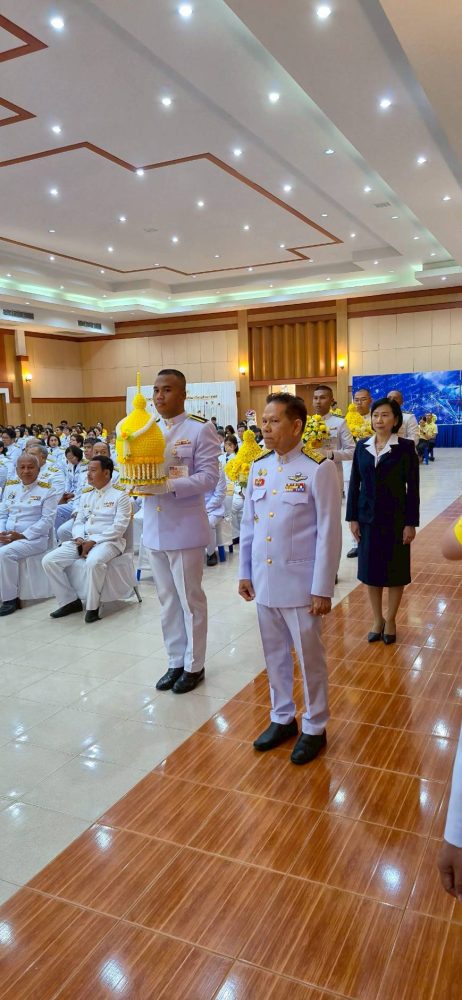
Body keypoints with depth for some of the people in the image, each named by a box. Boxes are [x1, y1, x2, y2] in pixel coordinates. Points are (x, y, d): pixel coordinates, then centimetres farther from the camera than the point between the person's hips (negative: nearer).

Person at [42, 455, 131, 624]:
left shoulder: (120, 494, -4)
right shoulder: (86, 494, 17)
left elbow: (119, 527, -12)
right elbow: (78, 522, 16)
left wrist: (94, 541, -18)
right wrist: (79, 539, -6)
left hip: (109, 541, -7)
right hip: (83, 541, 7)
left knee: (93, 562, -40)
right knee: (49, 560, -12)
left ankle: (93, 606, -20)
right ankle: (70, 601, 0)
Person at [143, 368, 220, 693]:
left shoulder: (201, 429, -7)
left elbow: (209, 477, -14)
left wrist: (169, 485, -26)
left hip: (185, 529, -6)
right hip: (154, 529, 6)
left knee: (191, 599, 6)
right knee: (167, 599, 15)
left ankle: (194, 665, 21)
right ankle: (176, 661, 29)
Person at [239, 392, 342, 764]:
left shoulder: (318, 469, -12)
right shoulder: (259, 468, 5)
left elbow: (329, 532, -12)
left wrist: (322, 589, -13)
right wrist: (245, 572, 11)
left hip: (300, 583, -5)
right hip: (264, 581, 5)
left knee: (310, 657, 9)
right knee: (275, 655, 17)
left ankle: (314, 728, 27)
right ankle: (282, 719, 36)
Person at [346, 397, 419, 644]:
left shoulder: (405, 447, -6)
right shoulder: (362, 446, 3)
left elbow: (412, 487, -7)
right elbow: (354, 484, 5)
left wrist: (411, 523, -10)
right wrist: (352, 518, 1)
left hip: (395, 518, -3)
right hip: (368, 518, 3)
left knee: (395, 570, 8)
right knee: (370, 570, 10)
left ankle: (391, 620, 25)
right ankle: (377, 619, 26)